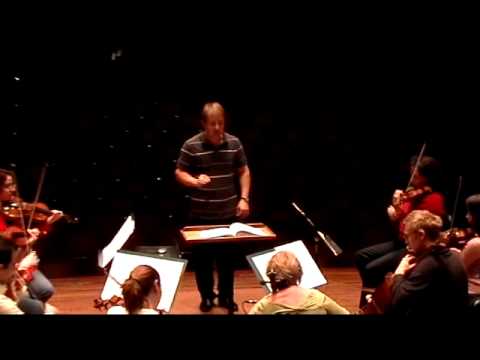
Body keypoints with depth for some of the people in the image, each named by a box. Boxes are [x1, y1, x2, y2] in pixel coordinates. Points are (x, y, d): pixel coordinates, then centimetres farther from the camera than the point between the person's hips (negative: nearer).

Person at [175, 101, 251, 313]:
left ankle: (226, 296, 28)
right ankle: (206, 296, 27)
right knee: (202, 257, 8)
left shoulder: (234, 143, -2)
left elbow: (244, 172, 8)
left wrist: (244, 198, -2)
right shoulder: (191, 146, -10)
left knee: (227, 256, 12)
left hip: (228, 213, 2)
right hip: (201, 214, -2)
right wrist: (195, 181, -24)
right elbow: (179, 173, -4)